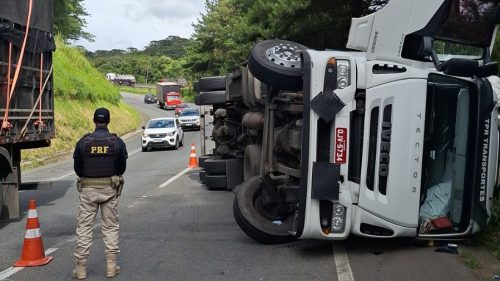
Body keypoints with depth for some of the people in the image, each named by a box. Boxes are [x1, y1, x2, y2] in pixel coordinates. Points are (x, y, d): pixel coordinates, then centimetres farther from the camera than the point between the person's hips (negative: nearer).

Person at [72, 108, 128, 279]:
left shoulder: (83, 142, -3)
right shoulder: (118, 143, -4)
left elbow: (77, 168, 3)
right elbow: (122, 168, 1)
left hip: (87, 189, 0)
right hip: (110, 189, 0)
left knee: (84, 227, 8)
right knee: (110, 228, 9)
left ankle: (81, 267, 11)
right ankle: (111, 266, 11)